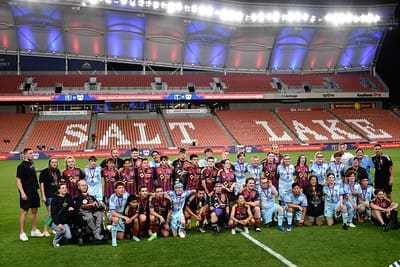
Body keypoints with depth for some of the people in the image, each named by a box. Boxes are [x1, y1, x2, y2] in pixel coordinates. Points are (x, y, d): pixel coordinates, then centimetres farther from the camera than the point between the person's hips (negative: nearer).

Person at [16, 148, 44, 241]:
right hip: (26, 193, -8)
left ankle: (34, 230, 24)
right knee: (24, 212, -3)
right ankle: (22, 233, 5)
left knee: (34, 211, 13)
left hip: (34, 191, 8)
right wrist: (22, 192, -22)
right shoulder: (21, 166, -13)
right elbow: (18, 180, -16)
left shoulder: (31, 163, 10)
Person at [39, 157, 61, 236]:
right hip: (48, 195, -6)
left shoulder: (57, 171, 11)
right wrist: (43, 196, -14)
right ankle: (45, 230, -2)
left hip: (56, 194, 6)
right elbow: (41, 183, -10)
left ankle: (51, 228, 22)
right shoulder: (44, 172, -8)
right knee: (50, 212, -11)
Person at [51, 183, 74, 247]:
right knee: (63, 230, -32)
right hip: (56, 222, -4)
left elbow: (72, 205, 20)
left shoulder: (69, 197, 8)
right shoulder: (55, 200, -6)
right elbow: (54, 213, -12)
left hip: (65, 222, 4)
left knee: (69, 237, -16)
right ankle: (55, 241, -3)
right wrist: (58, 224, -26)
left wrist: (72, 208, -7)